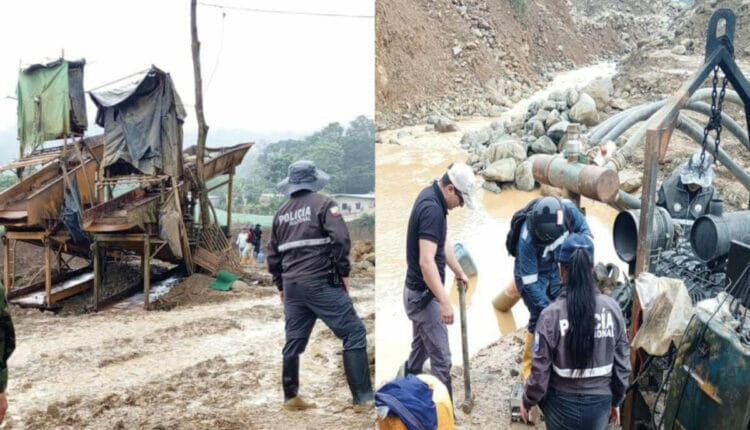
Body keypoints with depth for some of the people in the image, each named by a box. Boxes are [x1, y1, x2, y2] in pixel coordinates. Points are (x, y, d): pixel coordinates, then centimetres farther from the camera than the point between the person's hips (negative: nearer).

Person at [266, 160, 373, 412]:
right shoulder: (323, 204, -2)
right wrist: (344, 273, -5)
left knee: (294, 341, 13)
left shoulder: (281, 214, 16)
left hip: (292, 286, 7)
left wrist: (281, 286, 27)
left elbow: (273, 254, 19)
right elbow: (340, 239, -14)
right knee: (354, 333, -4)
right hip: (321, 282, -6)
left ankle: (291, 397, 21)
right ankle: (363, 398, -7)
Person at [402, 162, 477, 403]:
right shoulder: (432, 209, -26)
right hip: (424, 294, -10)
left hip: (418, 291, 10)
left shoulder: (431, 197, 6)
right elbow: (426, 262, -35)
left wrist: (459, 272, 28)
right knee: (441, 358, -2)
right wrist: (445, 302, -40)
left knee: (421, 348, 23)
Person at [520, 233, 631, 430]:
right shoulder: (612, 308, -11)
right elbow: (622, 362, -1)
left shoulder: (551, 314, -19)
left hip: (562, 404, -3)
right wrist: (616, 400, 14)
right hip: (600, 403, 3)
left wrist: (528, 402, 5)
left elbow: (540, 369, -13)